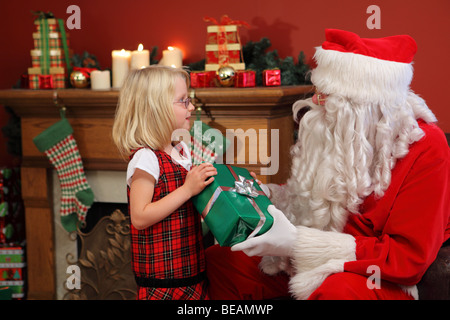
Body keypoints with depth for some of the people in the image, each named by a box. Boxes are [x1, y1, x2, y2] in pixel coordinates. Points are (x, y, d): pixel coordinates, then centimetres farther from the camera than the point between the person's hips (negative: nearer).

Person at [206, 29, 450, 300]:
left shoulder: (426, 148, -16)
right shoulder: (334, 132, 1)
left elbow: (409, 258, -20)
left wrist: (297, 243, -26)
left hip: (378, 278, -6)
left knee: (336, 289, -40)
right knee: (218, 259, -5)